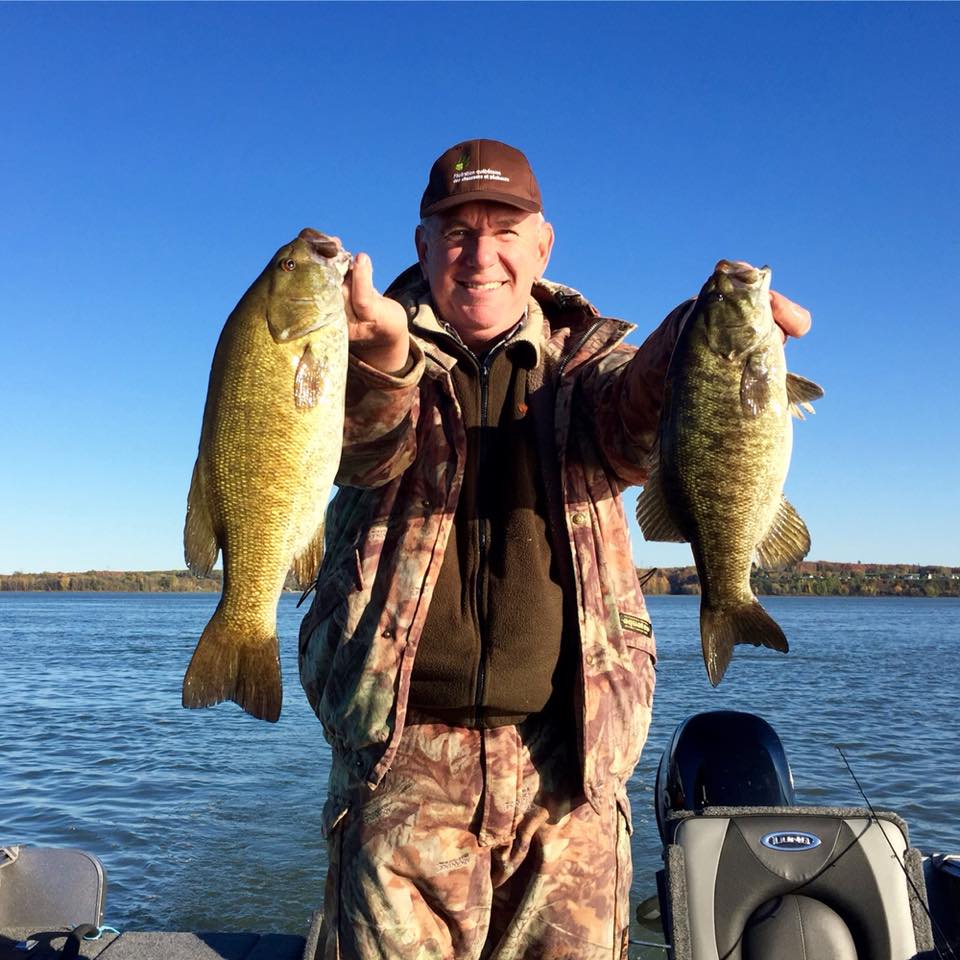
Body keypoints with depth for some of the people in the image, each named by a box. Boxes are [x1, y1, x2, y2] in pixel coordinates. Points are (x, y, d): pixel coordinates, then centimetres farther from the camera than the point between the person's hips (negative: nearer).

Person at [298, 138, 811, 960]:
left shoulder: (586, 355, 8)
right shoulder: (377, 354, 5)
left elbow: (630, 436, -15)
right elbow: (369, 451, -18)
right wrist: (383, 349, -41)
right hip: (405, 749, -1)